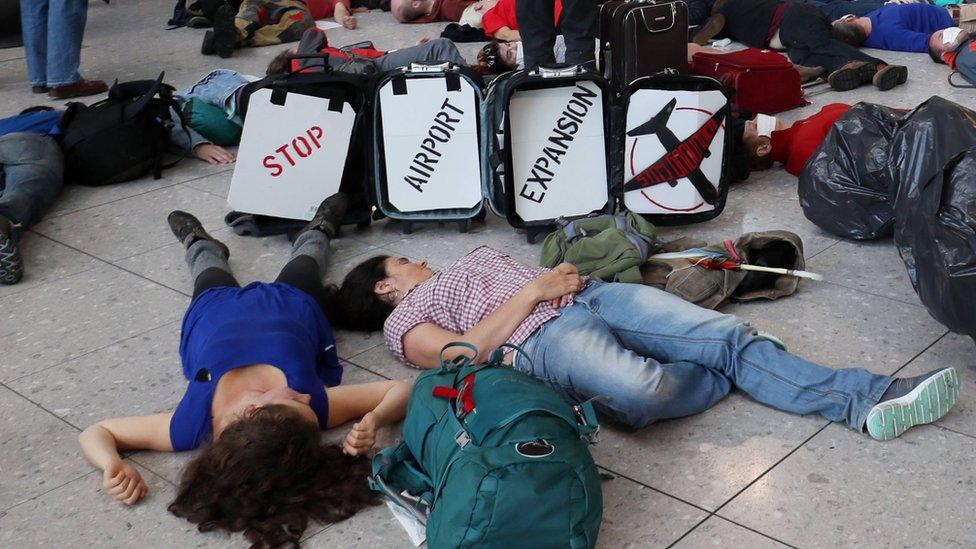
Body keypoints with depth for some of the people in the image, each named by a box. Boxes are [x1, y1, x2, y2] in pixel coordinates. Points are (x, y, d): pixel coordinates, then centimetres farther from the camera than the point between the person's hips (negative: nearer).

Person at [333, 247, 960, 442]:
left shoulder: (476, 254, 36)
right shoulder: (405, 322, 14)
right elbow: (463, 353, -4)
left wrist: (563, 273, 5)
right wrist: (534, 291, -6)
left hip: (592, 293, 7)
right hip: (542, 338, -7)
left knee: (731, 332, -15)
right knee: (642, 389, -37)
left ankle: (869, 397, -19)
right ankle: (736, 372, -8)